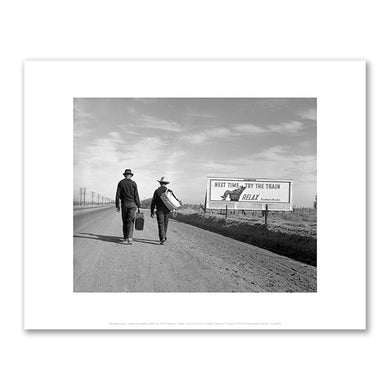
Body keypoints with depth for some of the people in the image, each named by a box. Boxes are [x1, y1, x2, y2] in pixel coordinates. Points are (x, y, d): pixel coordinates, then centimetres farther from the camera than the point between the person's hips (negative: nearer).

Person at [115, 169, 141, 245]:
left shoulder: (120, 183, 1)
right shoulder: (133, 183, -1)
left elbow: (117, 195, -2)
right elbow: (136, 196, -3)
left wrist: (117, 206, 4)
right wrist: (139, 206, 3)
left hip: (124, 204, 1)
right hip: (132, 204, -1)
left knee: (125, 222, 10)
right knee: (131, 222, -2)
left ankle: (125, 238, 13)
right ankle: (129, 238, -16)